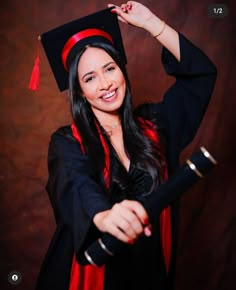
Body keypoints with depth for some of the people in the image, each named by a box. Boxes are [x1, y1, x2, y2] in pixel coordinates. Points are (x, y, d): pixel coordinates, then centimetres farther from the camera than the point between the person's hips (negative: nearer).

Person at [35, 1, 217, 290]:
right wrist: (103, 216, -56)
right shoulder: (67, 143, -12)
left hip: (152, 267, 3)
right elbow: (76, 187, -33)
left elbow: (201, 72, 1)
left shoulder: (152, 123, -2)